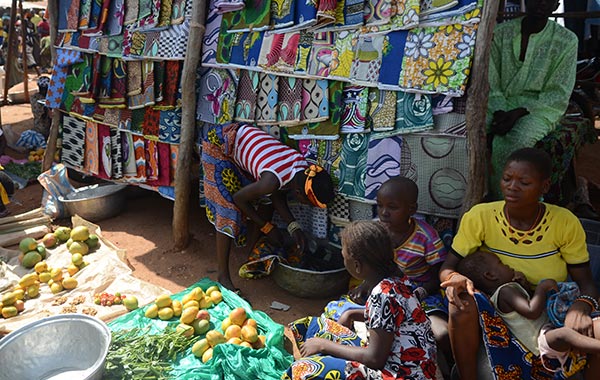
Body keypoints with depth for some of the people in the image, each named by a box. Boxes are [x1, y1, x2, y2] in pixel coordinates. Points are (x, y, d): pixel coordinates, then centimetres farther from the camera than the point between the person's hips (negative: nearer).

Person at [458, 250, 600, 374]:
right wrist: (542, 287, -11)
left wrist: (524, 283, 13)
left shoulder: (511, 287, 19)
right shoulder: (505, 291, -12)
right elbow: (532, 312, -23)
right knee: (564, 334, -43)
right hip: (542, 338, -10)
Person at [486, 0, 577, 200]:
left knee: (518, 139, -35)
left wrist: (518, 112, -20)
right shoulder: (501, 33, 5)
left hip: (539, 107, -2)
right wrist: (500, 112, -17)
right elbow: (490, 83, 1)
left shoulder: (566, 40, -1)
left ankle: (498, 201, -18)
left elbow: (559, 95, -6)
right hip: (501, 103, 3)